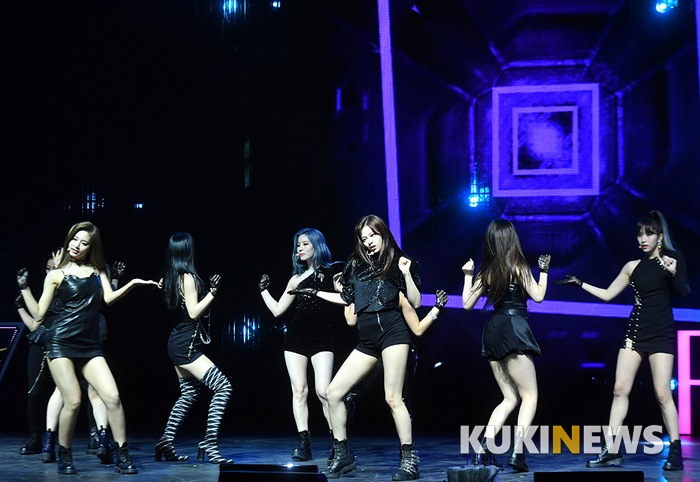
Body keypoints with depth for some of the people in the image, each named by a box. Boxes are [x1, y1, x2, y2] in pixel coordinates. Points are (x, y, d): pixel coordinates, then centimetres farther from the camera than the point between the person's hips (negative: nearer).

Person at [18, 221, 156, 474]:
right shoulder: (56, 275, 7)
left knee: (112, 396, -11)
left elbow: (108, 297, -1)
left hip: (89, 347, 3)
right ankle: (64, 456, 10)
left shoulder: (98, 271, 15)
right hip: (61, 343, -3)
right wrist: (24, 289, 0)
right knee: (73, 401, -11)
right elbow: (38, 313, 5)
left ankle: (122, 456, -4)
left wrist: (131, 284, -13)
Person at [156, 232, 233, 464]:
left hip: (178, 342, 10)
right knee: (223, 387, -15)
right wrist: (213, 292, -19)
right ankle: (210, 443, -19)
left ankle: (165, 443, 18)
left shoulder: (173, 277, 13)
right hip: (186, 346, -10)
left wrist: (209, 289, 17)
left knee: (189, 393, 18)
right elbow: (194, 312, -19)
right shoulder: (188, 277, -14)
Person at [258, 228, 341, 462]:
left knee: (323, 390, -16)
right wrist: (263, 290, 16)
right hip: (296, 337, 4)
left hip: (322, 338, -4)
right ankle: (304, 443, 0)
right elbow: (277, 310, 20)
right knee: (299, 389, -3)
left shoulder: (331, 273, 6)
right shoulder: (297, 279, 16)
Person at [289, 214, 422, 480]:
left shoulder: (397, 262, 2)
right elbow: (348, 298, 29)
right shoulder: (357, 264, 16)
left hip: (392, 331, -6)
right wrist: (316, 293, 31)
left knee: (392, 397, -15)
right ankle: (342, 456, 10)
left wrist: (406, 274, -14)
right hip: (367, 341, 6)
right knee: (333, 392, 0)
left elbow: (415, 303, -2)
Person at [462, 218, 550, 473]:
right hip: (514, 330, -6)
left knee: (510, 398, 14)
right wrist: (544, 270, 11)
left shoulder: (485, 271, 10)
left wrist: (467, 276, 25)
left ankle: (485, 446, -1)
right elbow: (538, 296, -1)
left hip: (492, 332, 6)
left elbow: (467, 303, 14)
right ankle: (517, 452, -17)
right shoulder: (518, 266, -4)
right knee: (530, 396, -2)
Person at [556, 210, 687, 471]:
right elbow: (607, 294, 17)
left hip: (661, 333, -4)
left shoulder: (673, 258, 1)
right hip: (635, 331, 4)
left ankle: (675, 453, -2)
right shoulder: (633, 266, 12)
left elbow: (683, 292, -10)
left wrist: (673, 273, -26)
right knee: (620, 390, -3)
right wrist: (580, 284, 11)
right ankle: (611, 450, -2)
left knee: (662, 394, -9)